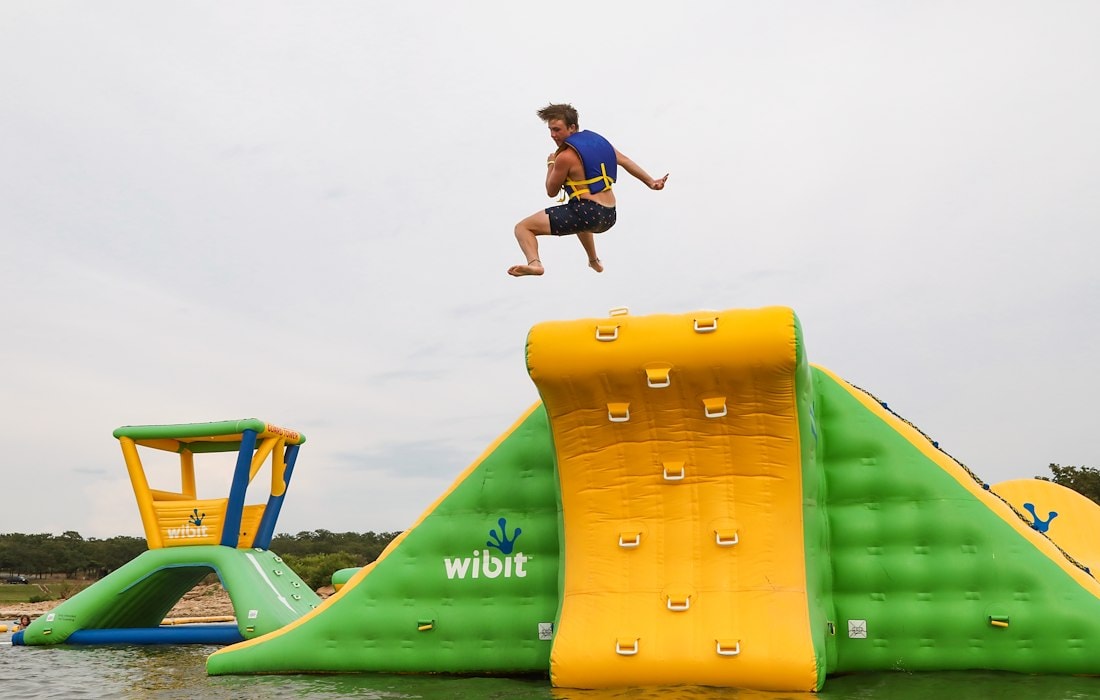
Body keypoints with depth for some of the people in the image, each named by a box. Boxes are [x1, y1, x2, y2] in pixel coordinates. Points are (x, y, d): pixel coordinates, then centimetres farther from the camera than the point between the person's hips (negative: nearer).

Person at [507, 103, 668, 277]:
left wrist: (551, 164, 15)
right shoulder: (597, 139, 11)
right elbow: (625, 161, 17)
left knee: (523, 227, -11)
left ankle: (534, 263, -37)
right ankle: (594, 261, 62)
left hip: (587, 213, -9)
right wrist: (651, 182, 23)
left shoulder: (565, 157, -11)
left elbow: (551, 192, 0)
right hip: (609, 217, 9)